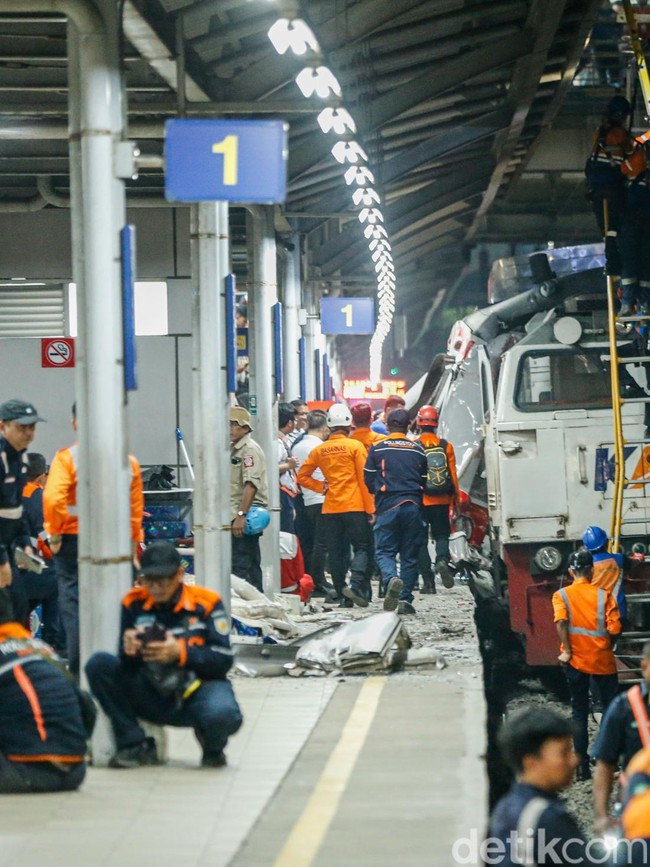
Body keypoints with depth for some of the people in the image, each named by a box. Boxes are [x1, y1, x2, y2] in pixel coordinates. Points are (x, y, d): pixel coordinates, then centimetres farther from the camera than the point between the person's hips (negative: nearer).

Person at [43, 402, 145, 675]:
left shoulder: (67, 457, -10)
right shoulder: (127, 460, 2)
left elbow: (53, 497, -22)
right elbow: (136, 507, 4)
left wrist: (54, 532, -9)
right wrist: (134, 543, 13)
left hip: (74, 539, -3)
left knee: (73, 602, 2)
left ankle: (77, 670, -2)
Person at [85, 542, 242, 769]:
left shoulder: (206, 603, -8)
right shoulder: (134, 603, -2)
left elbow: (223, 660, -12)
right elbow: (127, 665, -1)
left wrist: (180, 652, -27)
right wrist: (129, 651, -26)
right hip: (153, 696, 3)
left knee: (222, 715, -39)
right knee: (99, 665, -18)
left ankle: (213, 748, 2)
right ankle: (135, 746, -10)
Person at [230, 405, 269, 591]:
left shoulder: (250, 450, -12)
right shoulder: (234, 449, 19)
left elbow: (251, 485, -22)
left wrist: (241, 515, -26)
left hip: (247, 515, -10)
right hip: (238, 515, 10)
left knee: (240, 568, -13)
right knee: (252, 566, 12)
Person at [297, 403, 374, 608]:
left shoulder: (319, 450, 7)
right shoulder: (355, 446, -4)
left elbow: (302, 477, 10)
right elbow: (364, 480, -6)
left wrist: (323, 487, 10)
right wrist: (370, 509, -4)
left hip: (330, 508, 4)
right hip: (354, 507, -4)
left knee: (336, 552, 7)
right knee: (362, 547, 1)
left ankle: (343, 596, 7)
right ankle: (356, 584, -20)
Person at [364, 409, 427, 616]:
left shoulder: (377, 449, 1)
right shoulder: (418, 450, 8)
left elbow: (369, 480, 6)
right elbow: (424, 482, 13)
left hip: (387, 506, -2)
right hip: (413, 506, 2)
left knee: (384, 551, 3)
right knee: (410, 555, 8)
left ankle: (391, 578, -27)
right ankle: (405, 599, 6)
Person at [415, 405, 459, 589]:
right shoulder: (446, 446, 0)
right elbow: (453, 475, 3)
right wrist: (455, 498, 13)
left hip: (420, 501, -1)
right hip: (442, 502, 1)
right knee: (442, 534, 11)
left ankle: (427, 580, 6)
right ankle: (442, 560, -19)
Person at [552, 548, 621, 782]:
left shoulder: (561, 595, -2)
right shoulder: (603, 595, -4)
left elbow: (561, 621, -20)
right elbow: (615, 628, -11)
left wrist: (567, 650, -13)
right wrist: (604, 638, 9)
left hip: (576, 660, 1)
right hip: (603, 660, -1)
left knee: (579, 713, 8)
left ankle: (583, 766, 4)